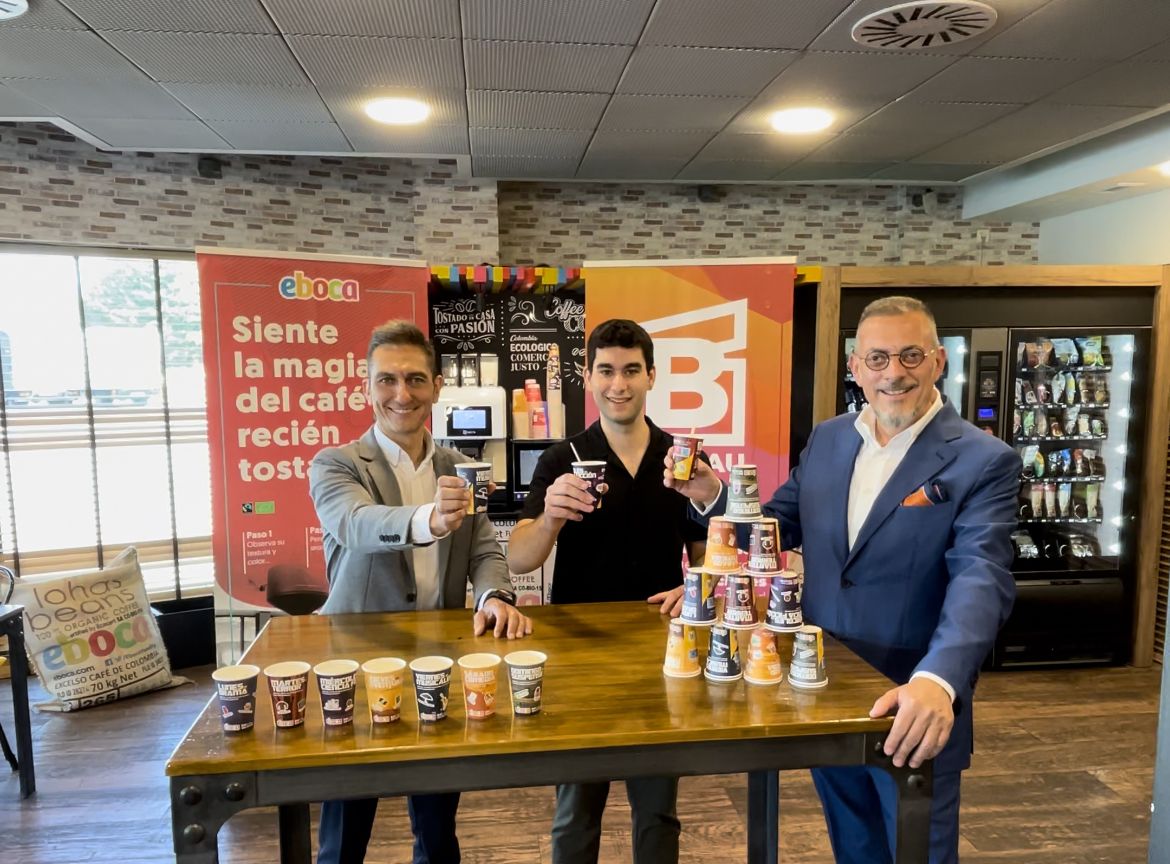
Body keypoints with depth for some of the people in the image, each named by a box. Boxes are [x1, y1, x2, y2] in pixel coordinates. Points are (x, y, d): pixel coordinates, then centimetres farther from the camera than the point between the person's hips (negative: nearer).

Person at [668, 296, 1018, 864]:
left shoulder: (983, 461, -13)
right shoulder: (827, 439, 2)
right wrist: (712, 496, -11)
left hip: (913, 714, -4)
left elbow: (981, 579, -26)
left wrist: (938, 682, -42)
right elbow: (777, 527, 7)